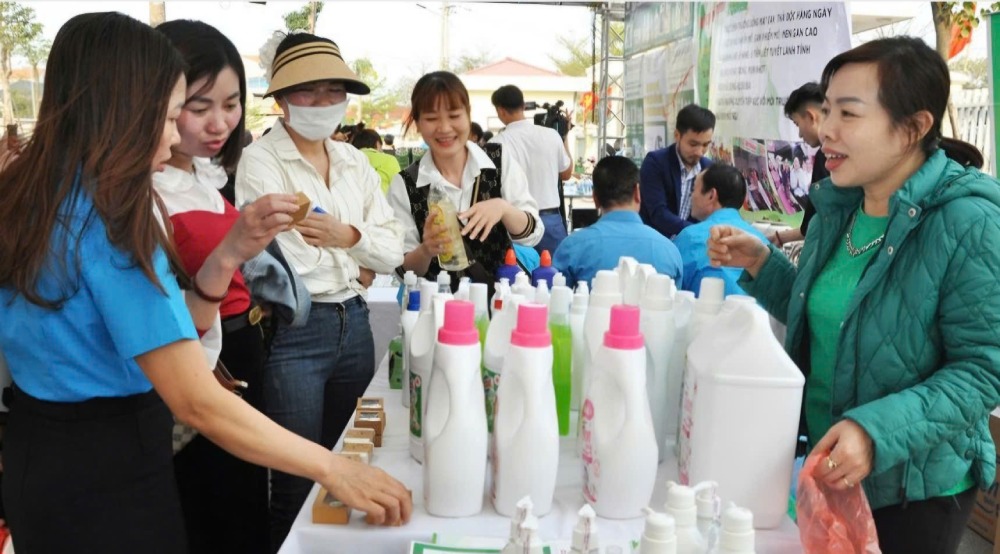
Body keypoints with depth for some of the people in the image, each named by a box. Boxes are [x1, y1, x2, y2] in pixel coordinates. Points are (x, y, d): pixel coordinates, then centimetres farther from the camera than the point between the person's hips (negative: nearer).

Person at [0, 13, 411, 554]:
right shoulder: (108, 222, -25)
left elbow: (155, 326, 2)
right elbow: (197, 403, -29)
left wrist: (230, 253, -10)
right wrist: (330, 467, -22)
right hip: (107, 471, -8)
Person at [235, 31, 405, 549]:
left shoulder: (354, 161, 10)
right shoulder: (259, 161, -9)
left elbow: (393, 250, 4)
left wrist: (348, 236, -14)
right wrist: (354, 268, -8)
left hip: (354, 325, 6)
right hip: (292, 333, -6)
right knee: (299, 484, 5)